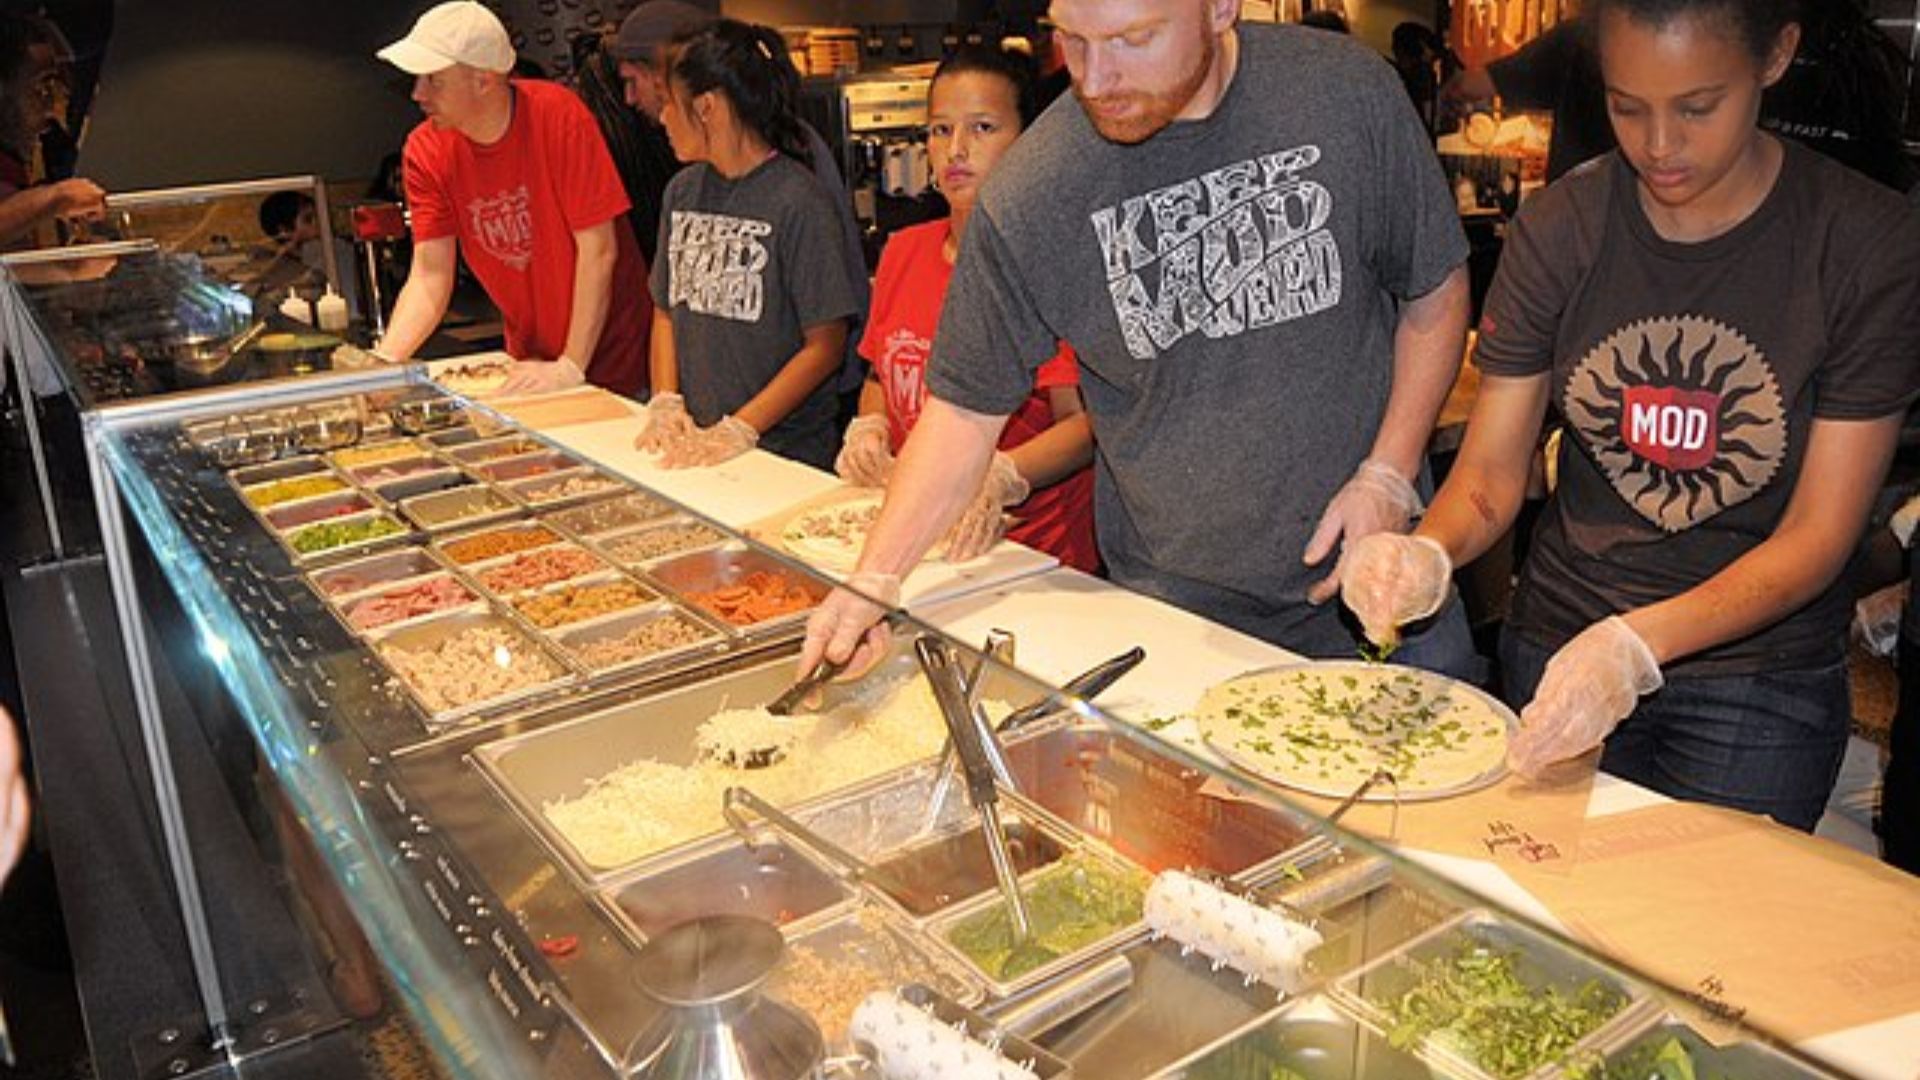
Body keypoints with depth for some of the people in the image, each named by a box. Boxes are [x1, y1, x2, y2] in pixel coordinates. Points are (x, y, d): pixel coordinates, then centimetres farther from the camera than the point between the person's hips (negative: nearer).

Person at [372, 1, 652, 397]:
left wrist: (572, 366, -21)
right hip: (529, 361, 4)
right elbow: (429, 276, -7)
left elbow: (598, 250, -19)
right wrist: (383, 362, -22)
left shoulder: (557, 115, -19)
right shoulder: (426, 150, -6)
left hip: (610, 356, -4)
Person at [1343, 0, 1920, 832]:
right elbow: (1491, 471, -6)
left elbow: (1817, 537, -15)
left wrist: (1636, 644, -31)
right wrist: (1428, 554, -28)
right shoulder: (1561, 227, -7)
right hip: (1559, 645, 2)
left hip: (1759, 676, -1)